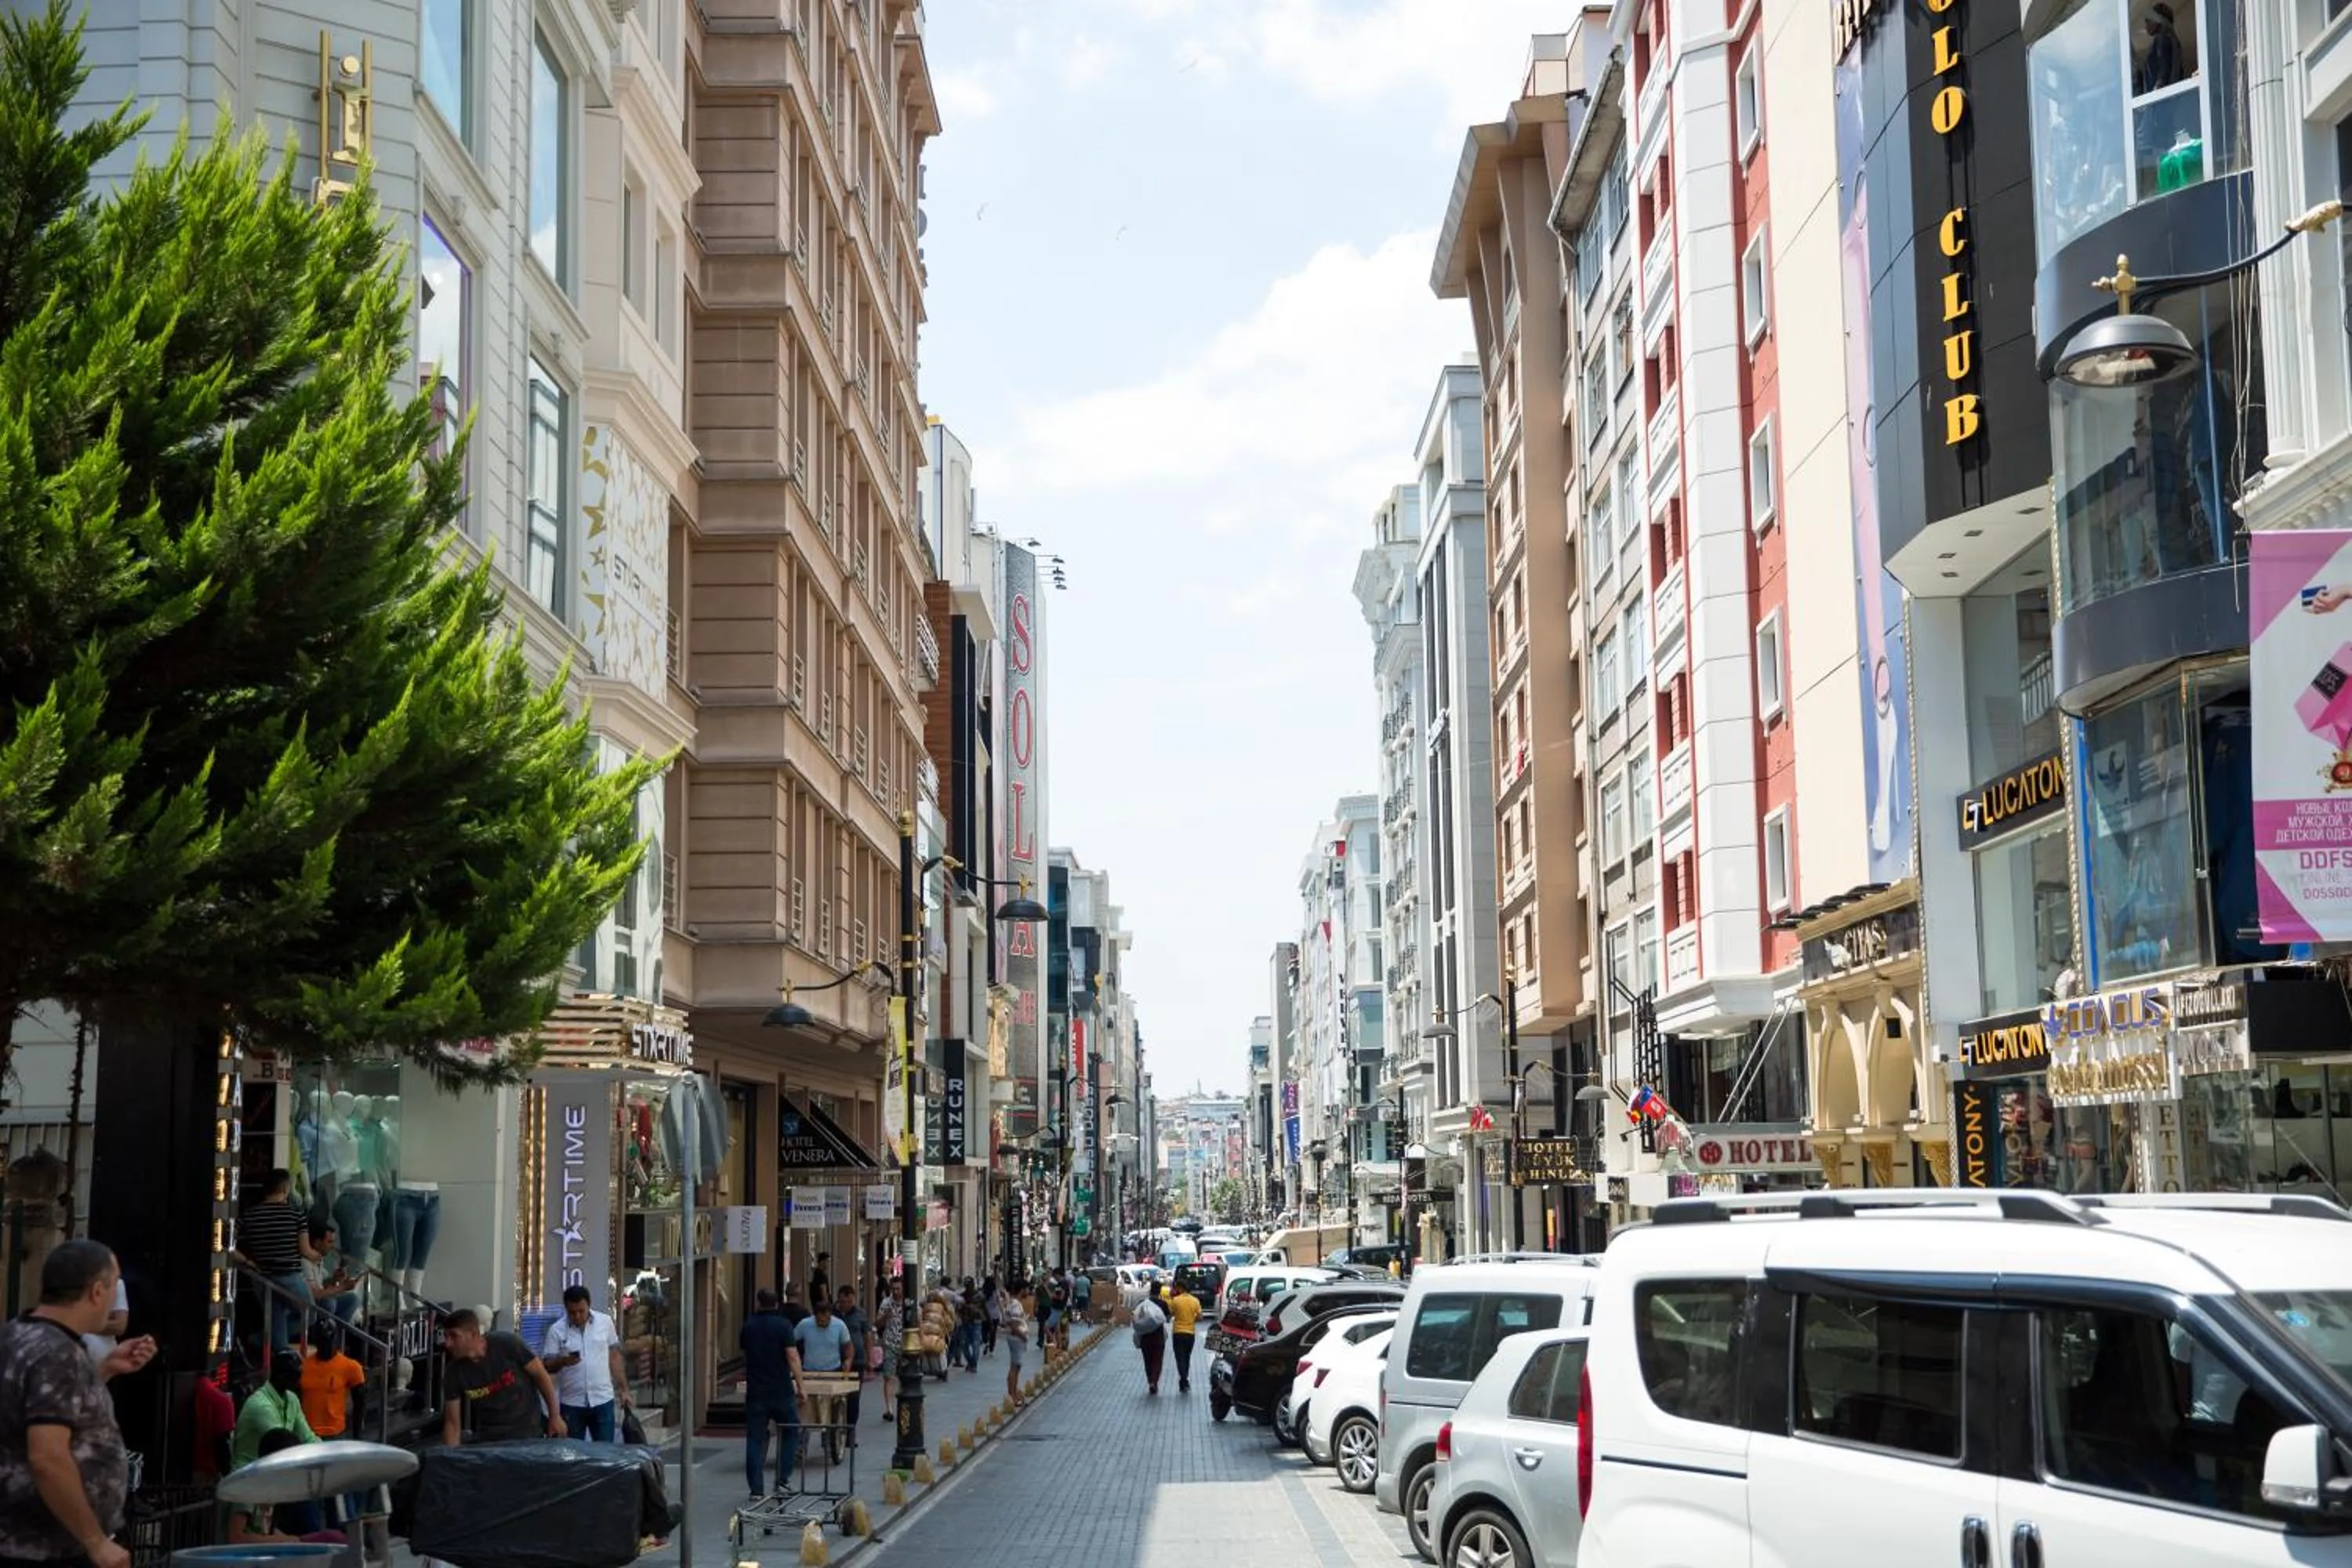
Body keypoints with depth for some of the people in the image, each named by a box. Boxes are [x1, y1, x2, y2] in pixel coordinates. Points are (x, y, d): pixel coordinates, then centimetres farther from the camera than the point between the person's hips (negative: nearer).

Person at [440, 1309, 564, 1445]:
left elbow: (540, 1375, -9)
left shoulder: (508, 1344, -21)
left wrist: (555, 1416, -6)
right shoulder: (456, 1371, -13)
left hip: (528, 1430, -2)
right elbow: (452, 1423, -9)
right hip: (489, 1437, 2)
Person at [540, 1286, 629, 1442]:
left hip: (603, 1400, 1)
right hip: (571, 1404, -1)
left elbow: (614, 1357, 10)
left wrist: (624, 1389, 8)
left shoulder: (605, 1322, 2)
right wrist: (562, 1361, -26)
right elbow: (547, 1366, -5)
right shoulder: (556, 1330, -4)